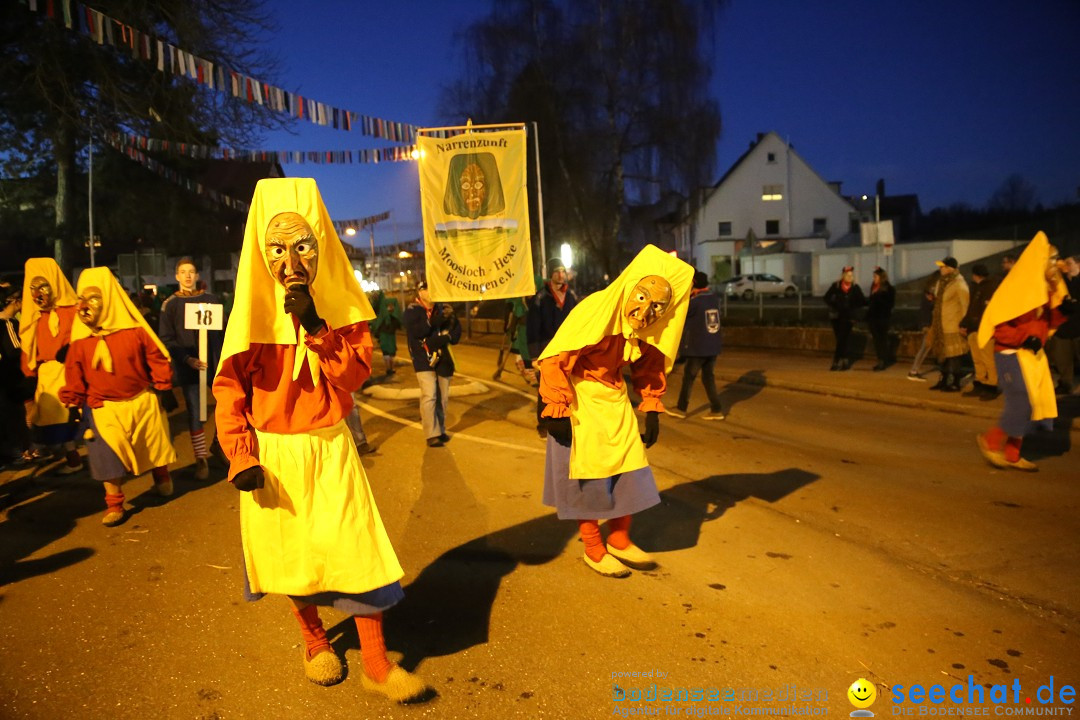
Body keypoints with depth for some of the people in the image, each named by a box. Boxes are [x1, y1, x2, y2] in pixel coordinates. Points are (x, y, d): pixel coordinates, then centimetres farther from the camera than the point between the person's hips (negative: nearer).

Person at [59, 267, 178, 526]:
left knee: (155, 447, 15)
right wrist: (74, 406, 1)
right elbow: (74, 377, 1)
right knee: (108, 458, 1)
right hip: (105, 409, 1)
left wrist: (165, 389, -4)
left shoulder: (134, 331, -9)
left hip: (143, 402, -1)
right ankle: (114, 505, 17)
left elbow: (157, 359, -4)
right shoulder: (80, 341, -4)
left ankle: (162, 480, 42)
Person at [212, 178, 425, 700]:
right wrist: (241, 458, -13)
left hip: (331, 447, 1)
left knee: (358, 547, -3)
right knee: (293, 553, 12)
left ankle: (376, 665, 10)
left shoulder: (341, 306, -2)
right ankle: (314, 640, 38)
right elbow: (229, 391, -5)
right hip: (274, 455, 0)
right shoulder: (255, 310, -7)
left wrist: (315, 326, -21)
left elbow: (354, 374, -10)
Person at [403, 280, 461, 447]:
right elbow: (416, 331, -21)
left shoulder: (443, 308, 6)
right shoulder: (412, 311, -4)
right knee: (429, 396, -11)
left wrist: (444, 338, -15)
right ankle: (432, 435, -8)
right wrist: (436, 320, -27)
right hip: (424, 359, -4)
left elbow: (456, 331, 4)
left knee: (443, 397, 8)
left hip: (443, 358, 4)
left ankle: (441, 430, 21)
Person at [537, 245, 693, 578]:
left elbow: (650, 366, 11)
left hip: (614, 397, 7)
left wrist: (652, 410, 6)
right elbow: (554, 360, -26)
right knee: (588, 472, 1)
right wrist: (557, 411, -24)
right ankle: (593, 550, 18)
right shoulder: (595, 311, -27)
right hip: (579, 398, -7)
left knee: (628, 468, 9)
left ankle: (620, 541, 27)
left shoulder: (651, 327, -5)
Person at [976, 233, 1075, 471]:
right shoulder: (1018, 287, -16)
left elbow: (1047, 322, 16)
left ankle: (1012, 454, 18)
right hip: (1013, 354, -9)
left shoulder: (1045, 288, 11)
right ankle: (990, 441, 9)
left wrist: (1063, 310, -2)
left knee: (1033, 404, 9)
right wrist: (1025, 339, -25)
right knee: (1024, 404, -10)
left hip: (1033, 354, 9)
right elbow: (996, 323, -18)